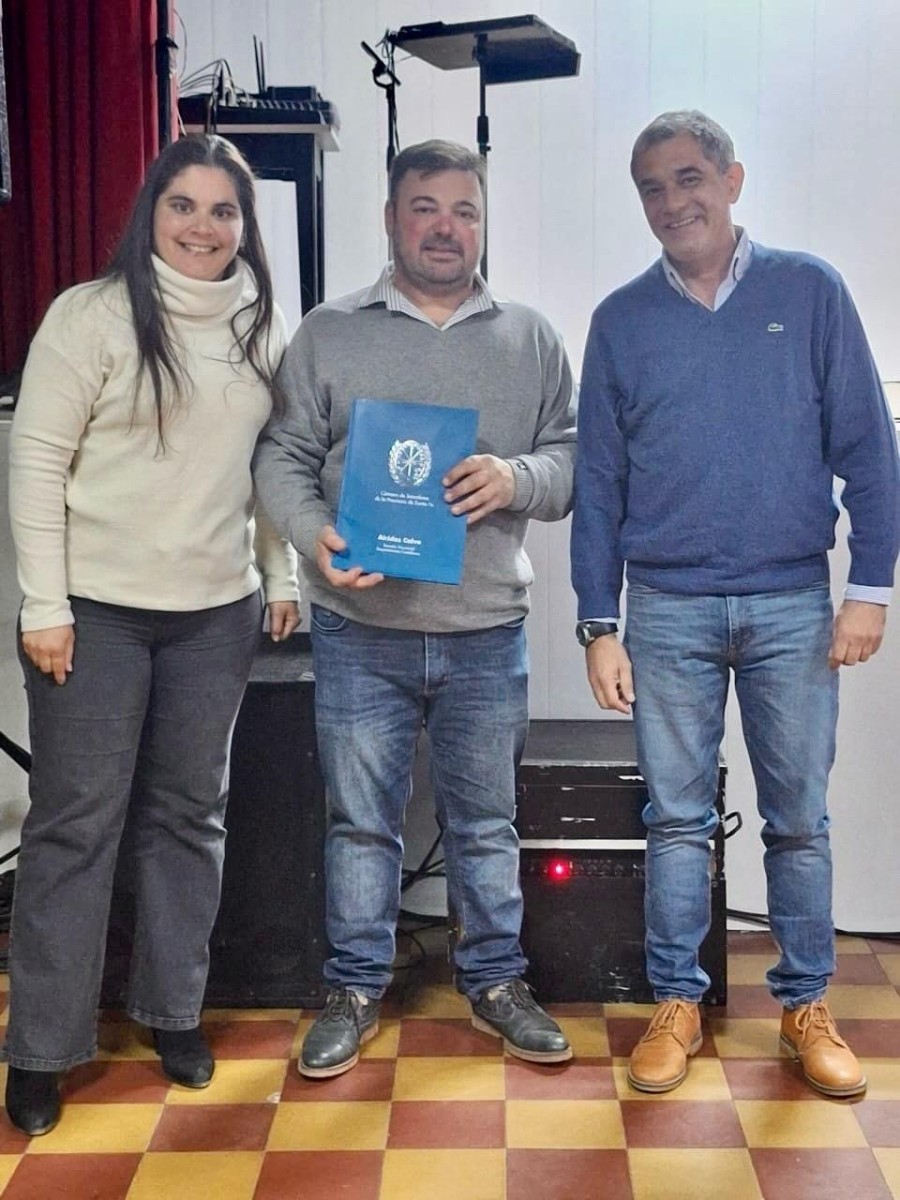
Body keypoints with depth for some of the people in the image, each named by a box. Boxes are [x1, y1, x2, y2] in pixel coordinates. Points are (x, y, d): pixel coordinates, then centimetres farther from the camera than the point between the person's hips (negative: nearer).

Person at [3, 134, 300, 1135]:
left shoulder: (264, 328, 6)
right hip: (95, 607, -4)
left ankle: (174, 1011, 27)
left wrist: (282, 576, 10)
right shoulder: (92, 315, -7)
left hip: (217, 611, 4)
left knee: (188, 815, 12)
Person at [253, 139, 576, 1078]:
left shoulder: (529, 338, 8)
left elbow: (574, 459, 7)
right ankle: (355, 991, 25)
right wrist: (315, 536, -17)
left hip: (487, 633, 1)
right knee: (360, 821, 9)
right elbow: (282, 455, 2)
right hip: (361, 630, -1)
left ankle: (494, 983, 30)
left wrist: (516, 480, -15)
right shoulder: (327, 334, 4)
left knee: (485, 821, 13)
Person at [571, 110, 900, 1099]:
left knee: (799, 820, 8)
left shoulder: (809, 292, 2)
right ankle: (676, 1004, 21)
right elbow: (598, 481, 5)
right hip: (667, 610, 1)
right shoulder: (621, 321, 5)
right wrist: (598, 626, 1)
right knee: (677, 818, 7)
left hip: (793, 606, -1)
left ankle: (807, 1006, 23)